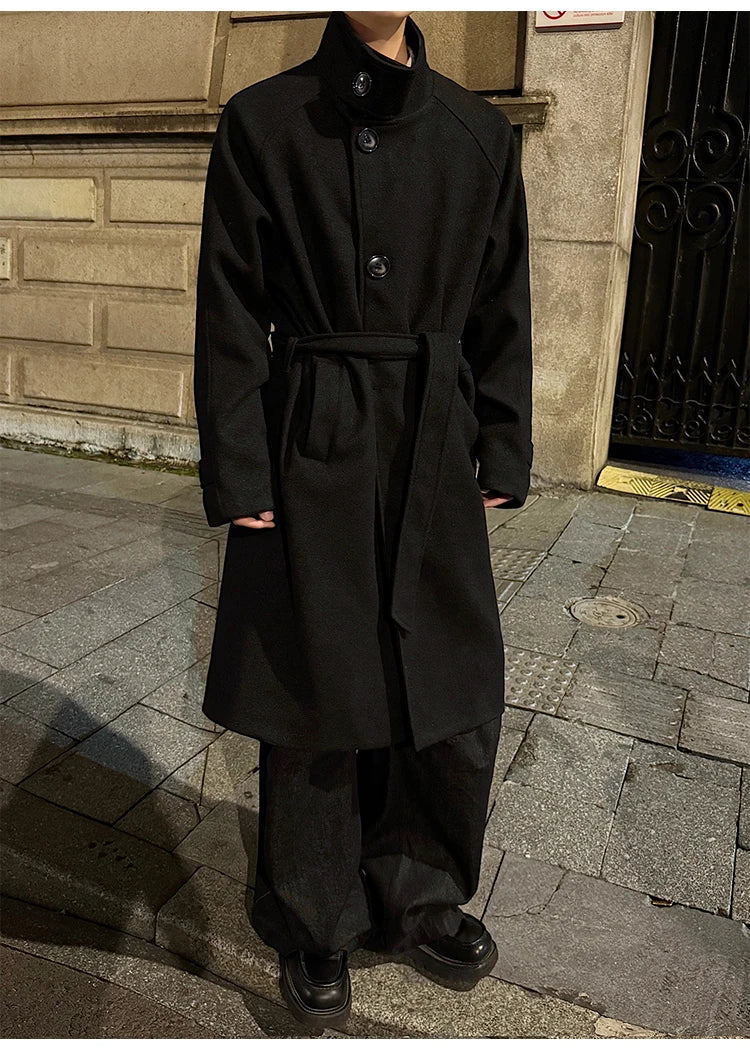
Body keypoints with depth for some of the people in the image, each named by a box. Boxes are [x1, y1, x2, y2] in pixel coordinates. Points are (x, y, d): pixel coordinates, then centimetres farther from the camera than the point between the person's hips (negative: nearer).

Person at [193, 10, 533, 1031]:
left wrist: (502, 459, 5)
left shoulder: (480, 133, 9)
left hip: (437, 457, 4)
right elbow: (230, 315, -3)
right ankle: (316, 926, 33)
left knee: (456, 703, 10)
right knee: (317, 700, 8)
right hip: (314, 457, -3)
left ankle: (418, 898, 38)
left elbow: (502, 313, 9)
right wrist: (238, 477, -7)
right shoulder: (262, 121, 1)